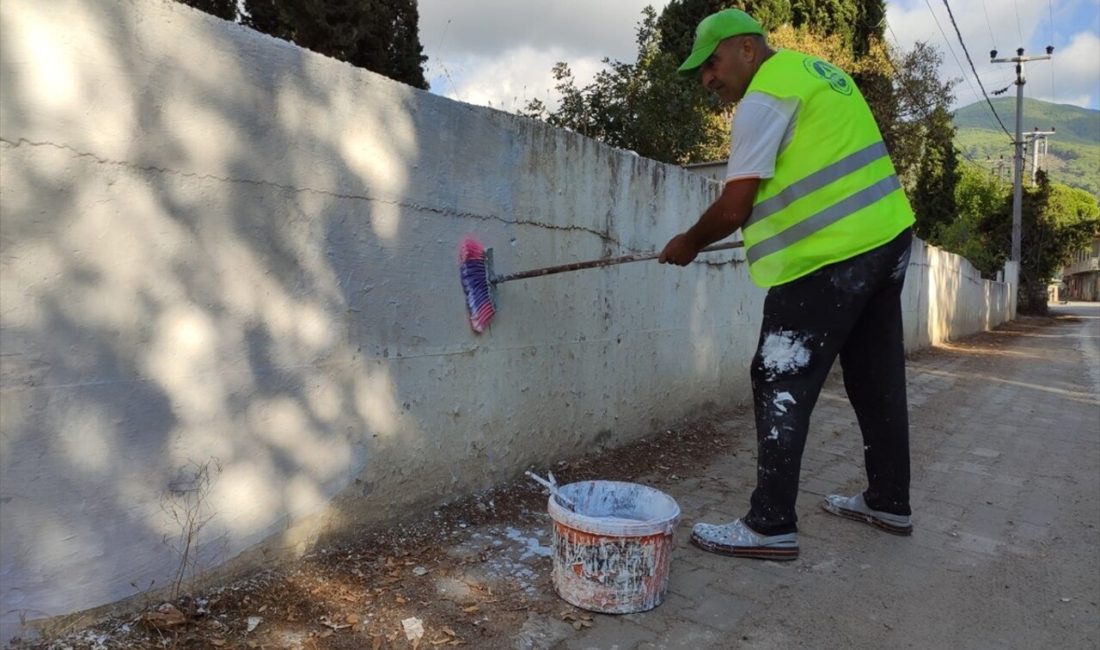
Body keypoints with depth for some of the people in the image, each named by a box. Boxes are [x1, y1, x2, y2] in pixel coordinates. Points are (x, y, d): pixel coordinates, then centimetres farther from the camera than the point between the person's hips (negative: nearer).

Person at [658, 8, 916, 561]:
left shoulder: (764, 98, -11)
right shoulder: (816, 70, 18)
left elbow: (732, 209, -15)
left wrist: (688, 244, 1)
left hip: (830, 257, -10)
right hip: (887, 236, 10)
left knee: (781, 385, -5)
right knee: (878, 378, 16)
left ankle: (770, 526, 0)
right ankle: (889, 502, 30)